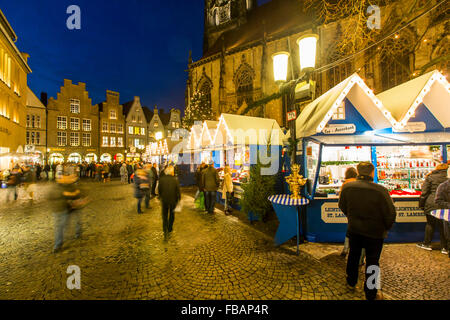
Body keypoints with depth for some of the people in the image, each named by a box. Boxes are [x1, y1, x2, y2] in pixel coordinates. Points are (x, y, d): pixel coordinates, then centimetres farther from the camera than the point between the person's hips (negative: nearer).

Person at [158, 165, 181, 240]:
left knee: (164, 216, 10)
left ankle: (165, 232, -1)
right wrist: (179, 200, 4)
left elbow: (159, 190, 2)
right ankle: (169, 229, 34)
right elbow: (178, 191, -9)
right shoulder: (175, 180, -14)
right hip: (173, 201, 0)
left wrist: (160, 197, 19)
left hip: (164, 201, 1)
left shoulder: (161, 179, -9)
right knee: (171, 215, 20)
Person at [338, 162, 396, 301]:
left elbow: (342, 206, 3)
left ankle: (351, 282, 43)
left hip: (354, 229, 4)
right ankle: (371, 293, 30)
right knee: (372, 261, 13)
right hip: (374, 232, -3)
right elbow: (390, 214, -15)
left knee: (353, 255, 23)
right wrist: (386, 228, 5)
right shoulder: (380, 191, -24)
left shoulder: (347, 187, -12)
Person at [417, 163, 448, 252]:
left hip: (431, 205, -2)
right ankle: (444, 246, 15)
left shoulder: (430, 177, -3)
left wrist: (421, 204, 3)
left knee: (430, 224, 9)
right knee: (444, 225, 9)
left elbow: (424, 193, -4)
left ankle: (427, 243, 16)